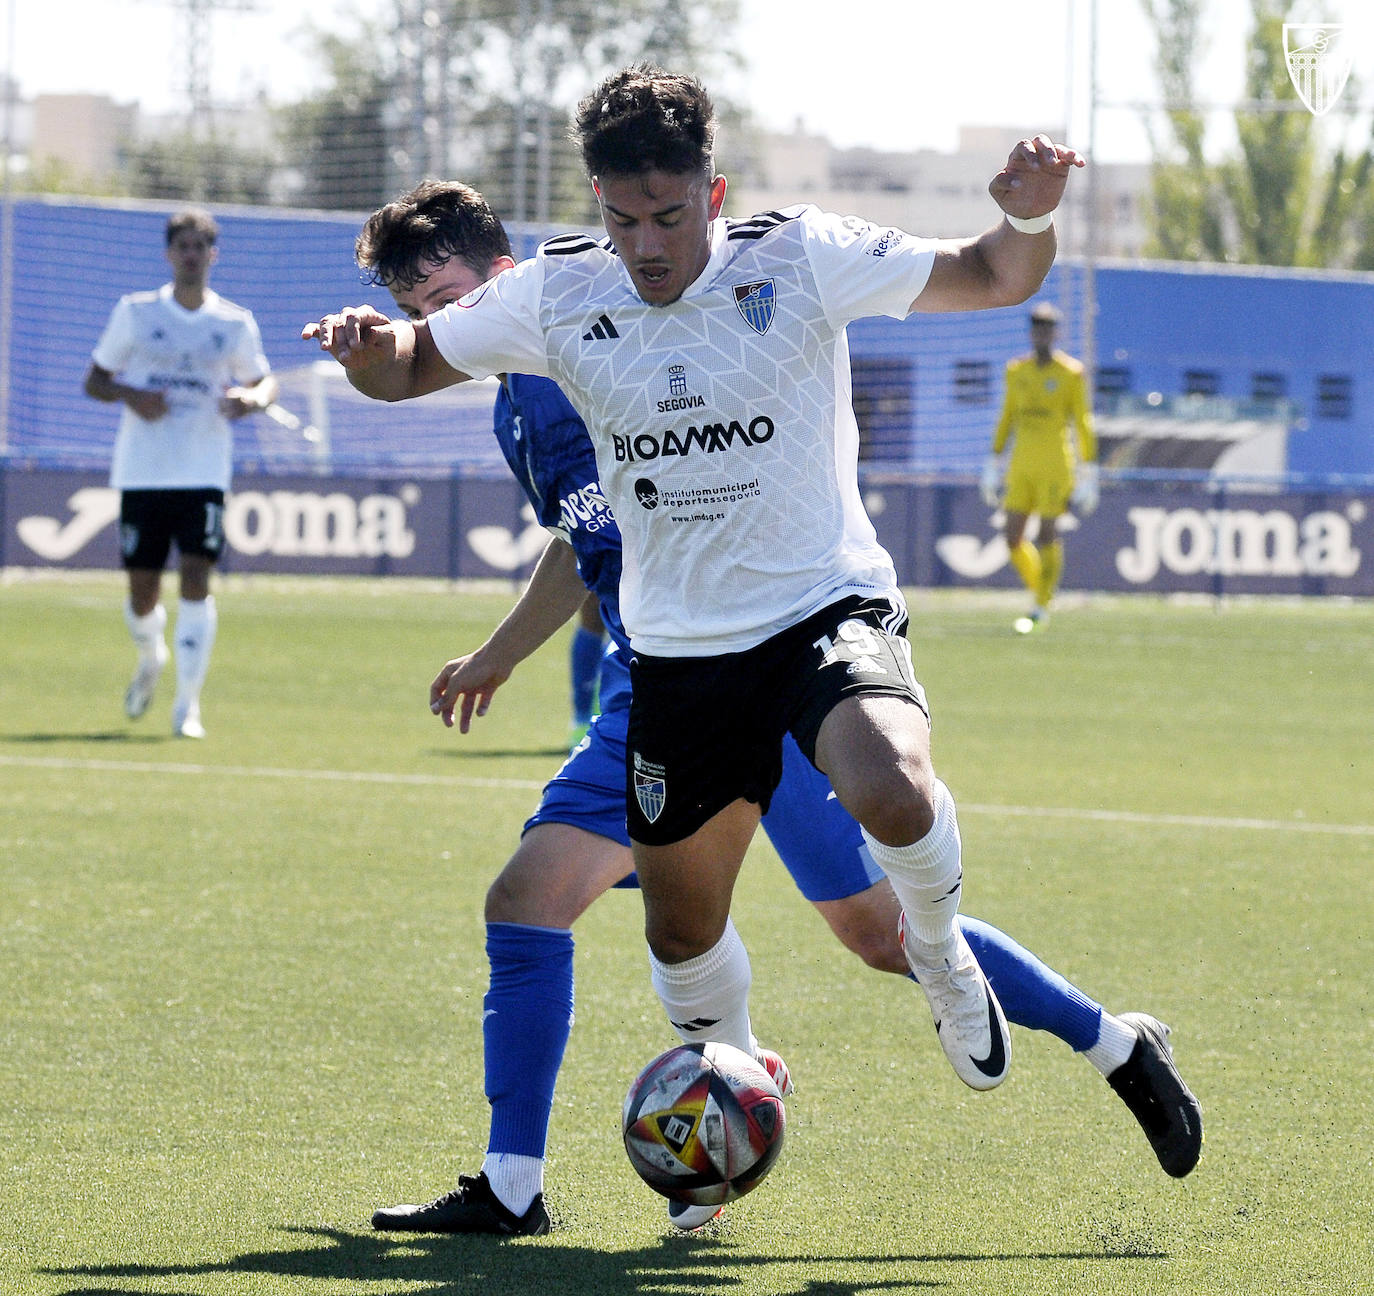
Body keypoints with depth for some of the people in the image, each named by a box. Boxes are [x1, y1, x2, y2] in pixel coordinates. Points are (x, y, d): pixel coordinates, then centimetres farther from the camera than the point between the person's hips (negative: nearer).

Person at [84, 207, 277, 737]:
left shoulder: (236, 324, 5)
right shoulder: (135, 312, 4)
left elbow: (264, 381, 15)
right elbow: (94, 380, 8)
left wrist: (251, 397, -9)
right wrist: (129, 394, -14)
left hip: (203, 475, -1)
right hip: (141, 471, 1)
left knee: (196, 577, -14)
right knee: (142, 590, 4)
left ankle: (187, 704, -11)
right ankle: (150, 657, 39)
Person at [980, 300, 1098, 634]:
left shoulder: (1071, 373, -2)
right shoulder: (1016, 371, 12)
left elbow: (1083, 422, -2)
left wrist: (1088, 469, -5)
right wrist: (994, 463, 16)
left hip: (1056, 465, -5)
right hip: (1021, 466, 5)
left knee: (1047, 534, -7)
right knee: (1012, 538, 0)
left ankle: (1042, 606, 3)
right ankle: (1039, 590, 22)